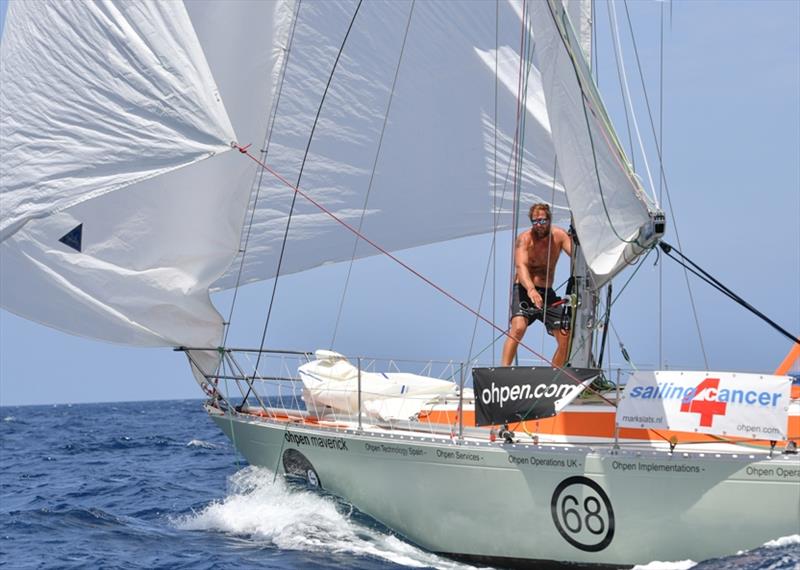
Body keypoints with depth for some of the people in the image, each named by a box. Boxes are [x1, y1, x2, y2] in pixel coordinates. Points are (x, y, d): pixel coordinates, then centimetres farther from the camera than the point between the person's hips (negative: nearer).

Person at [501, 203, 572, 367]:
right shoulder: (525, 238, -12)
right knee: (518, 328, -29)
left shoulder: (559, 235, -1)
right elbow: (521, 266, -28)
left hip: (547, 292, 5)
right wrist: (531, 290, -46)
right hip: (524, 290, -4)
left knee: (566, 338, -1)